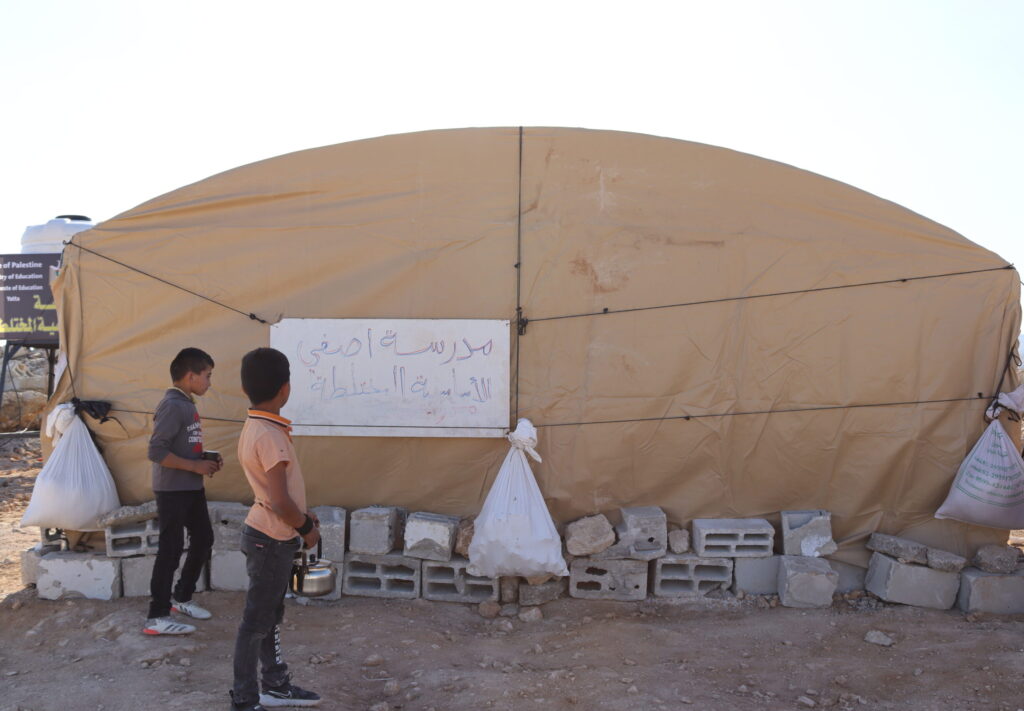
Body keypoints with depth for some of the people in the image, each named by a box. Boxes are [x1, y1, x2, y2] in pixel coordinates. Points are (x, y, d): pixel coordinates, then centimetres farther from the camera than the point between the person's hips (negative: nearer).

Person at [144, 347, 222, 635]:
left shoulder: (188, 404, 11)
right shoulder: (172, 406, -18)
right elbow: (156, 452, -24)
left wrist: (208, 459, 4)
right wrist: (196, 466, -20)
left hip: (192, 488, 10)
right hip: (172, 490, -10)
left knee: (203, 539, 17)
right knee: (171, 549, -3)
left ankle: (182, 598, 32)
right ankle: (157, 617, 7)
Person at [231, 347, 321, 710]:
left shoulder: (256, 427, 6)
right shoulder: (269, 435, -25)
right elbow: (280, 500, -26)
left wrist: (301, 516, 14)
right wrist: (307, 528, -11)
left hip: (272, 536, 10)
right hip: (271, 539, -10)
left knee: (271, 615, 19)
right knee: (257, 621, 3)